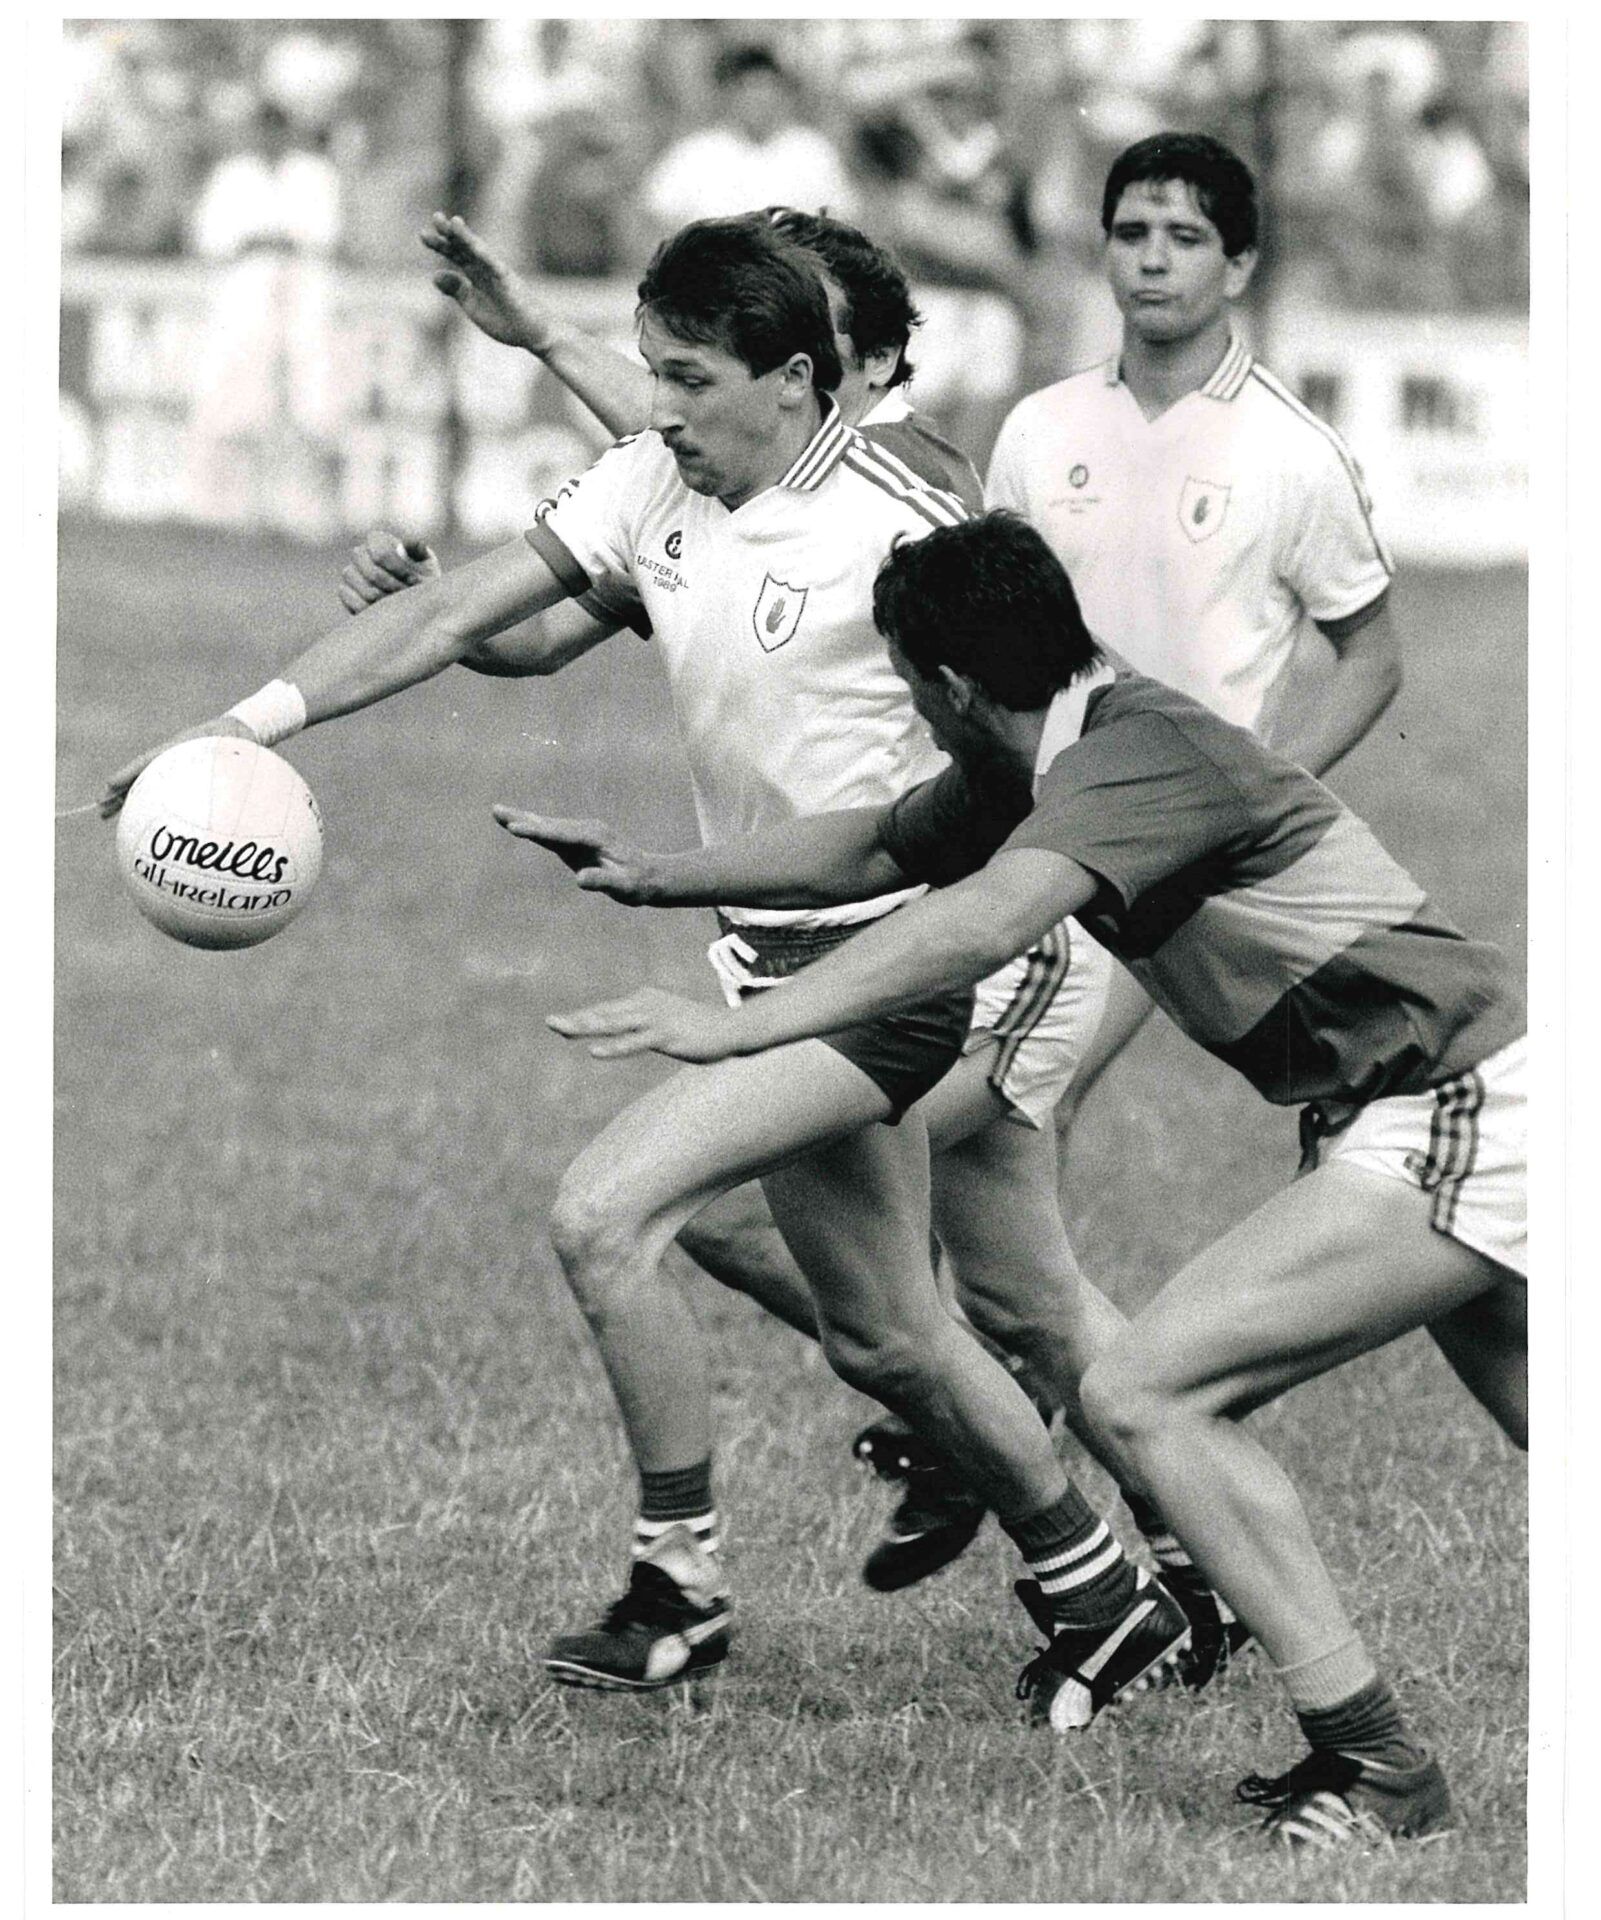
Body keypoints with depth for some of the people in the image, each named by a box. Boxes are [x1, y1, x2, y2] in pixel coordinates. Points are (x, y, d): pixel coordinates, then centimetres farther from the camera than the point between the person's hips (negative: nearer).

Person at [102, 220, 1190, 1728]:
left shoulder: (897, 530, -19)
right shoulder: (649, 487, 1)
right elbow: (453, 617, -1)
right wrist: (252, 723, -10)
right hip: (768, 951, 8)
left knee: (599, 1215, -18)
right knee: (880, 1339, 16)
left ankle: (681, 1587, -3)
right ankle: (1100, 1598, 33)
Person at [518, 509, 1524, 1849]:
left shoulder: (1141, 753, -20)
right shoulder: (1024, 769, 9)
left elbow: (981, 926, -36)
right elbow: (877, 849, 26)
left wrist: (742, 1027, -41)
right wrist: (654, 876, 27)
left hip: (1461, 1118, -11)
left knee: (1147, 1395, -14)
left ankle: (1372, 1765, -11)